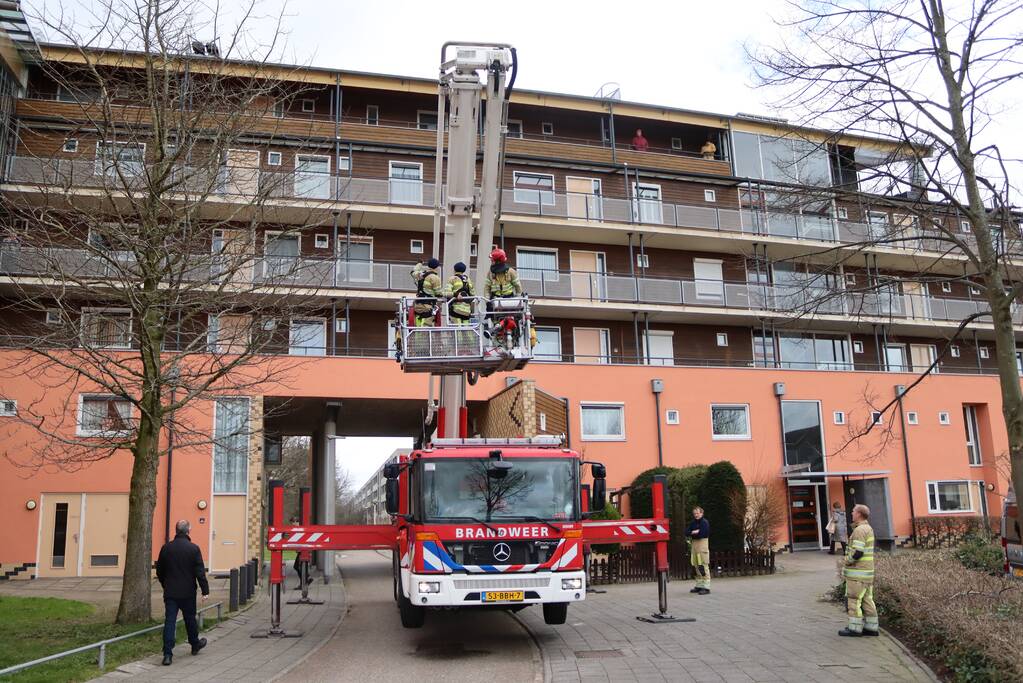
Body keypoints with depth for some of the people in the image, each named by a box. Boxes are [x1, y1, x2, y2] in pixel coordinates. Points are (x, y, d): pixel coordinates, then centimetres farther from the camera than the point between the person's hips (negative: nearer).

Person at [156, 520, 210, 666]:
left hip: (170, 592, 2)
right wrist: (205, 590, -6)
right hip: (188, 592, -2)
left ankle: (167, 654, -5)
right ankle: (195, 644, 34)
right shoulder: (194, 548, -11)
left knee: (169, 621, 1)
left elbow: (159, 570, 10)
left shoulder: (166, 548, 0)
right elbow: (200, 572, -11)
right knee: (190, 618, 15)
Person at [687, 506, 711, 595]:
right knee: (697, 567, 11)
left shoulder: (705, 522, -6)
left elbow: (702, 533, -17)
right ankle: (699, 585, 19)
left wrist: (692, 534, -3)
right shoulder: (693, 523, 16)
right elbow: (687, 532, 7)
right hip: (694, 544, 8)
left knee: (704, 566, -10)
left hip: (702, 543, -8)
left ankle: (706, 587, -10)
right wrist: (694, 532, -12)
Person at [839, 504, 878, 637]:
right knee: (867, 599, 11)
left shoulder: (859, 530, -17)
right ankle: (871, 627, 14)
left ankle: (855, 628, -1)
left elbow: (857, 552, -22)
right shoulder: (868, 528, 15)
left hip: (858, 572, -9)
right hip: (867, 571, 9)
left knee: (854, 600, -4)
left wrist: (847, 561, -7)